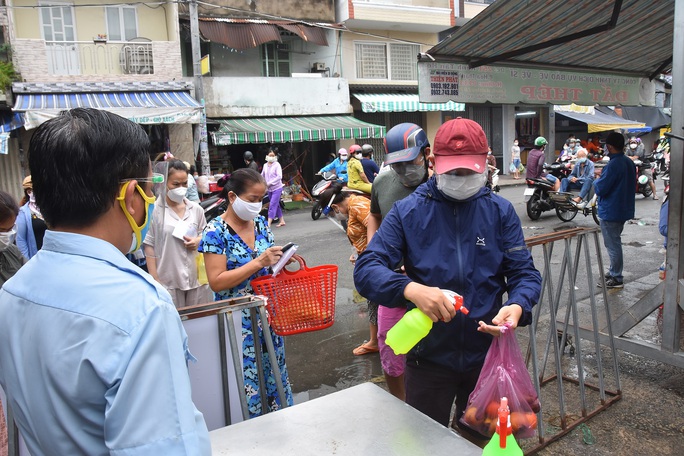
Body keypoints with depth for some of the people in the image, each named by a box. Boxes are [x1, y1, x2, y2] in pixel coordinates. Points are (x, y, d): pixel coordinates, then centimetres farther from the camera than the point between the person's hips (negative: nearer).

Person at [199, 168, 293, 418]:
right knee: (248, 383, 4)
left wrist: (281, 259, -7)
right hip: (237, 320, -6)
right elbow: (216, 282, -19)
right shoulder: (216, 231, -13)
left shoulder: (260, 223, 5)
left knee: (275, 372, 17)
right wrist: (259, 262, -25)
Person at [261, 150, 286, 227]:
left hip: (277, 188, -7)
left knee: (272, 205, -12)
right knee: (276, 205, 14)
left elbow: (279, 177, -18)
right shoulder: (265, 165, 8)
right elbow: (262, 176, 20)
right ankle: (282, 221, 25)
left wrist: (270, 183, -21)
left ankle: (268, 224, -13)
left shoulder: (277, 165, -9)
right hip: (269, 189, 7)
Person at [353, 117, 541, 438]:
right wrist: (412, 289, -37)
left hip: (488, 354, 2)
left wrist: (517, 306, -27)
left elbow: (525, 273, -3)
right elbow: (366, 269, -18)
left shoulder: (500, 211, -3)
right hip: (428, 357, -1)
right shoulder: (407, 212, -10)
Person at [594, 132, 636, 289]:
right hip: (624, 209, 9)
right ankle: (614, 272, 31)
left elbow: (600, 189, -22)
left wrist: (597, 181, -1)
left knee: (612, 245, -1)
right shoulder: (630, 163, 7)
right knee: (614, 243, 21)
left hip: (610, 212, -9)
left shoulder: (613, 165, -22)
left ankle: (616, 279, 7)